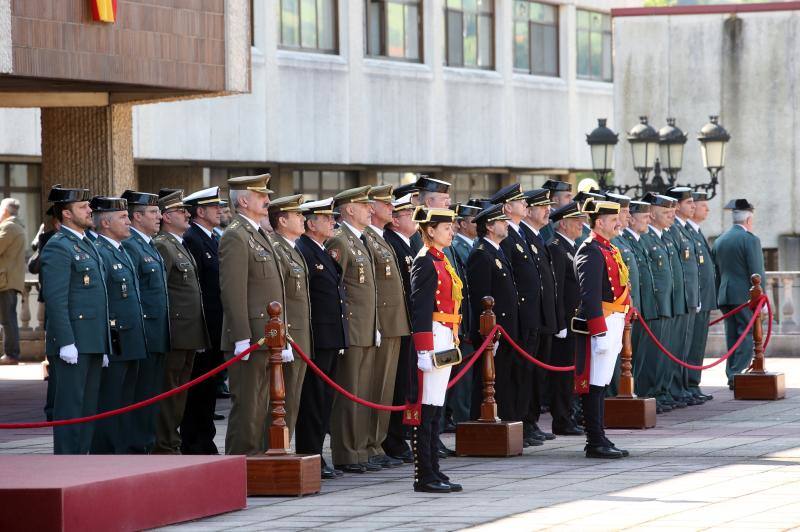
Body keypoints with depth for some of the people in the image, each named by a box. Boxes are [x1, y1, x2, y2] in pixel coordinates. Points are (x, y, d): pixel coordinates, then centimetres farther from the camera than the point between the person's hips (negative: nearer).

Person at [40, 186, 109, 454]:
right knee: (70, 404, -6)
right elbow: (55, 299, -17)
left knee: (89, 406, 10)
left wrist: (103, 344, 20)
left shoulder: (87, 245, 19)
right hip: (73, 343, -9)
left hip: (92, 342, 9)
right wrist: (66, 342, -22)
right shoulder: (58, 247, -11)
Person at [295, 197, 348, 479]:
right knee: (313, 400, -5)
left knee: (323, 400, 12)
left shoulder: (326, 254, 18)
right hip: (315, 340, -9)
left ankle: (315, 455, 17)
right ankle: (309, 458, -2)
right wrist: (307, 337, -20)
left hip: (332, 340, 9)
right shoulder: (302, 252, -12)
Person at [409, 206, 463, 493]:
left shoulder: (440, 261, 17)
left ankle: (433, 472, 13)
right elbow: (419, 308, -17)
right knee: (427, 409, -7)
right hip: (433, 338, -10)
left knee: (436, 408, 10)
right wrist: (424, 350, -22)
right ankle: (424, 476, -7)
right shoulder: (425, 262, -12)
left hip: (445, 340, 10)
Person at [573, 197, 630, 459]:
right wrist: (600, 333, -23)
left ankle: (598, 440, 15)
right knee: (594, 384, -6)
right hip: (599, 326, -10)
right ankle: (596, 442, -5)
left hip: (612, 326, 10)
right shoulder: (591, 251, -13)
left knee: (601, 384, 12)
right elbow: (590, 295, -20)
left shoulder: (608, 250, 18)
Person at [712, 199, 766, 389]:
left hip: (725, 295, 7)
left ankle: (731, 376, 10)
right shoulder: (750, 240, -8)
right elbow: (757, 273, -12)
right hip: (745, 295, -7)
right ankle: (738, 375, -14)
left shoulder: (719, 241, 13)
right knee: (747, 336, -5)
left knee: (732, 338, 11)